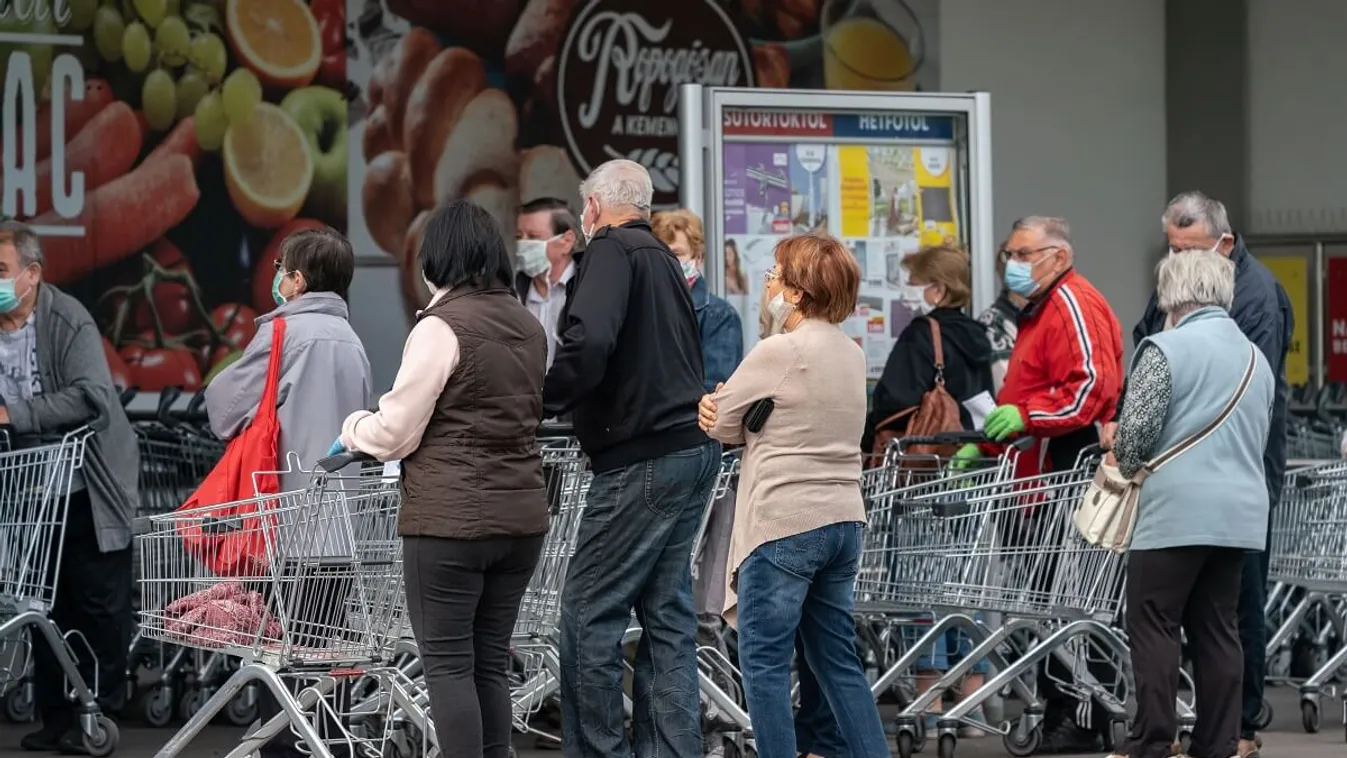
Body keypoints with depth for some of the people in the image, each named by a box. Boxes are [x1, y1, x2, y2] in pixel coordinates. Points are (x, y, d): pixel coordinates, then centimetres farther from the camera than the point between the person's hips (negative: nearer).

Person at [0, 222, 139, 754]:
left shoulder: (68, 321, -15)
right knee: (46, 610, 11)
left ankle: (99, 715, 10)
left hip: (87, 495, -5)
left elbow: (90, 396, -26)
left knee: (101, 609, 1)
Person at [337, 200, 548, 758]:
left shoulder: (442, 326, -11)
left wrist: (354, 428, 11)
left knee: (448, 664, -2)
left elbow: (394, 432, -11)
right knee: (490, 663, 11)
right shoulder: (528, 327, 11)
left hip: (450, 522, -7)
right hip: (521, 518, 7)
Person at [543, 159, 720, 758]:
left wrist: (548, 400, -11)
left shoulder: (612, 250, -8)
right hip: (693, 447, 9)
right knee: (667, 612, 10)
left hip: (642, 459, -9)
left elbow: (590, 342, -25)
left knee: (589, 611, -4)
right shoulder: (664, 259, 20)